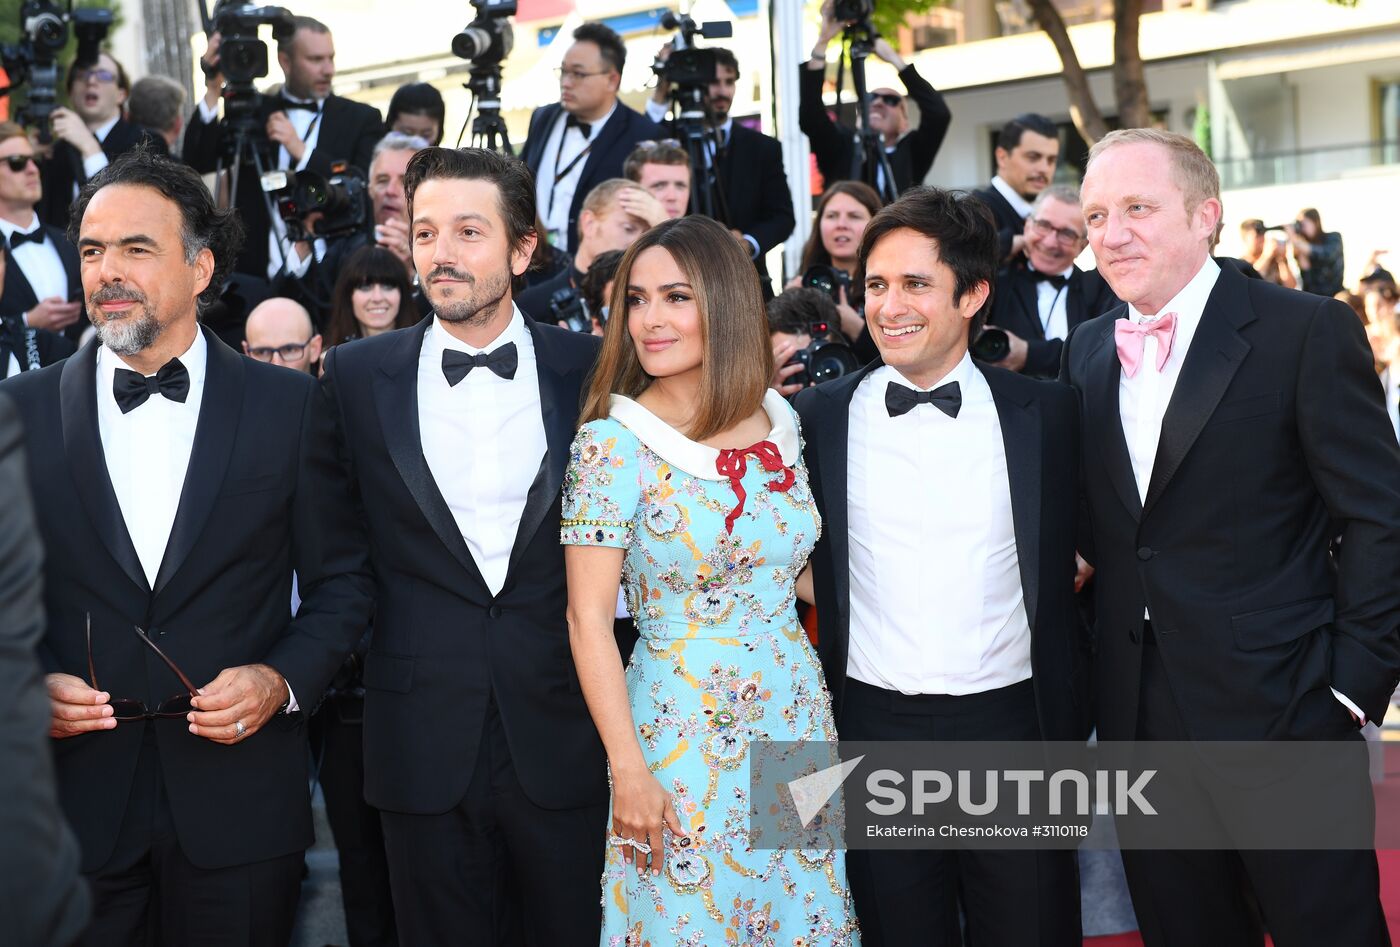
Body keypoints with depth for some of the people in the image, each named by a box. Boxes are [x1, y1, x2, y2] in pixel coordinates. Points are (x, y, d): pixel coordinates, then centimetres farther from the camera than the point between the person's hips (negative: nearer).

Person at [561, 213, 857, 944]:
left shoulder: (780, 423, 2)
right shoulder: (612, 442, -11)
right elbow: (588, 617, -12)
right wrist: (628, 768, -16)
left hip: (797, 713, 5)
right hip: (682, 734, -4)